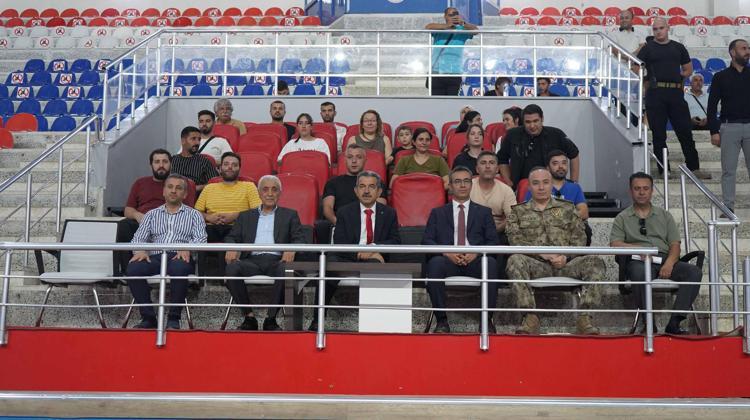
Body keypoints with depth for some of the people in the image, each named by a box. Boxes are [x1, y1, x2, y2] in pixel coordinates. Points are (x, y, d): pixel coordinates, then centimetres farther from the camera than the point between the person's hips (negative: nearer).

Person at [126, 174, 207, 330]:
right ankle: (148, 317, -19)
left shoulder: (193, 215, 20)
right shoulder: (152, 214, 26)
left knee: (179, 269, -38)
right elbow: (139, 238, 16)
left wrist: (187, 249, -18)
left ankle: (174, 318, -24)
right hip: (154, 257, 2)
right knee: (133, 268, -30)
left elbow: (200, 238, 5)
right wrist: (140, 250, -9)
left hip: (179, 257, -2)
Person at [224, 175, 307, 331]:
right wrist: (231, 248, -8)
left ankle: (271, 318, -25)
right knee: (232, 268, -31)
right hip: (252, 260, 2)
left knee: (285, 270, -37)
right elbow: (231, 237, 18)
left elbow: (299, 239, 10)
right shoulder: (245, 216, 27)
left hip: (276, 260, -1)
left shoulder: (290, 215, 23)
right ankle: (249, 316, -20)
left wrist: (291, 249, -15)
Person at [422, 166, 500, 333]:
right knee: (435, 263, -35)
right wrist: (446, 252, -11)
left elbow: (493, 241, 11)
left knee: (490, 262, -34)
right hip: (448, 260, 0)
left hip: (475, 261, 0)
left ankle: (486, 319, -24)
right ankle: (442, 320, -27)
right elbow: (427, 240, 9)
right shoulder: (438, 213, 22)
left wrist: (476, 252, -11)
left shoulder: (484, 212, 23)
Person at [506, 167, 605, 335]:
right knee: (515, 260, -34)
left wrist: (566, 256, -10)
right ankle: (531, 318, -34)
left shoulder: (567, 208, 21)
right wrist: (541, 253, -13)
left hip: (565, 264, 1)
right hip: (536, 265, -1)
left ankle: (584, 318, -29)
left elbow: (579, 239, 11)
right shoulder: (518, 211, 17)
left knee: (595, 262, -27)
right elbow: (515, 240, 2)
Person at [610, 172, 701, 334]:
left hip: (666, 259, 3)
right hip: (639, 260, -3)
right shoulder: (623, 218, 17)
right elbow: (615, 244, 2)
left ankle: (674, 322, -29)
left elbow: (675, 245, 12)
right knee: (640, 272, -39)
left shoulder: (664, 215, 23)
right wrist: (637, 248, -14)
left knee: (694, 272, -25)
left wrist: (669, 264, -9)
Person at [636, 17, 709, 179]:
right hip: (655, 94, -2)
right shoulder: (648, 48, 7)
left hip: (676, 93, 2)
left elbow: (688, 69, 21)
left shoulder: (678, 47, 16)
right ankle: (664, 169, 7)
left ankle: (694, 167, 7)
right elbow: (636, 69, 2)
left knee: (685, 132, 2)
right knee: (659, 134, 1)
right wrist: (648, 80, -3)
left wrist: (677, 76, 7)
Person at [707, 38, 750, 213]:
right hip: (730, 127, -2)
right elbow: (712, 105, 2)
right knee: (728, 170, 2)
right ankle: (728, 206, 7)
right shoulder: (721, 77, 4)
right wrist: (714, 131, -4)